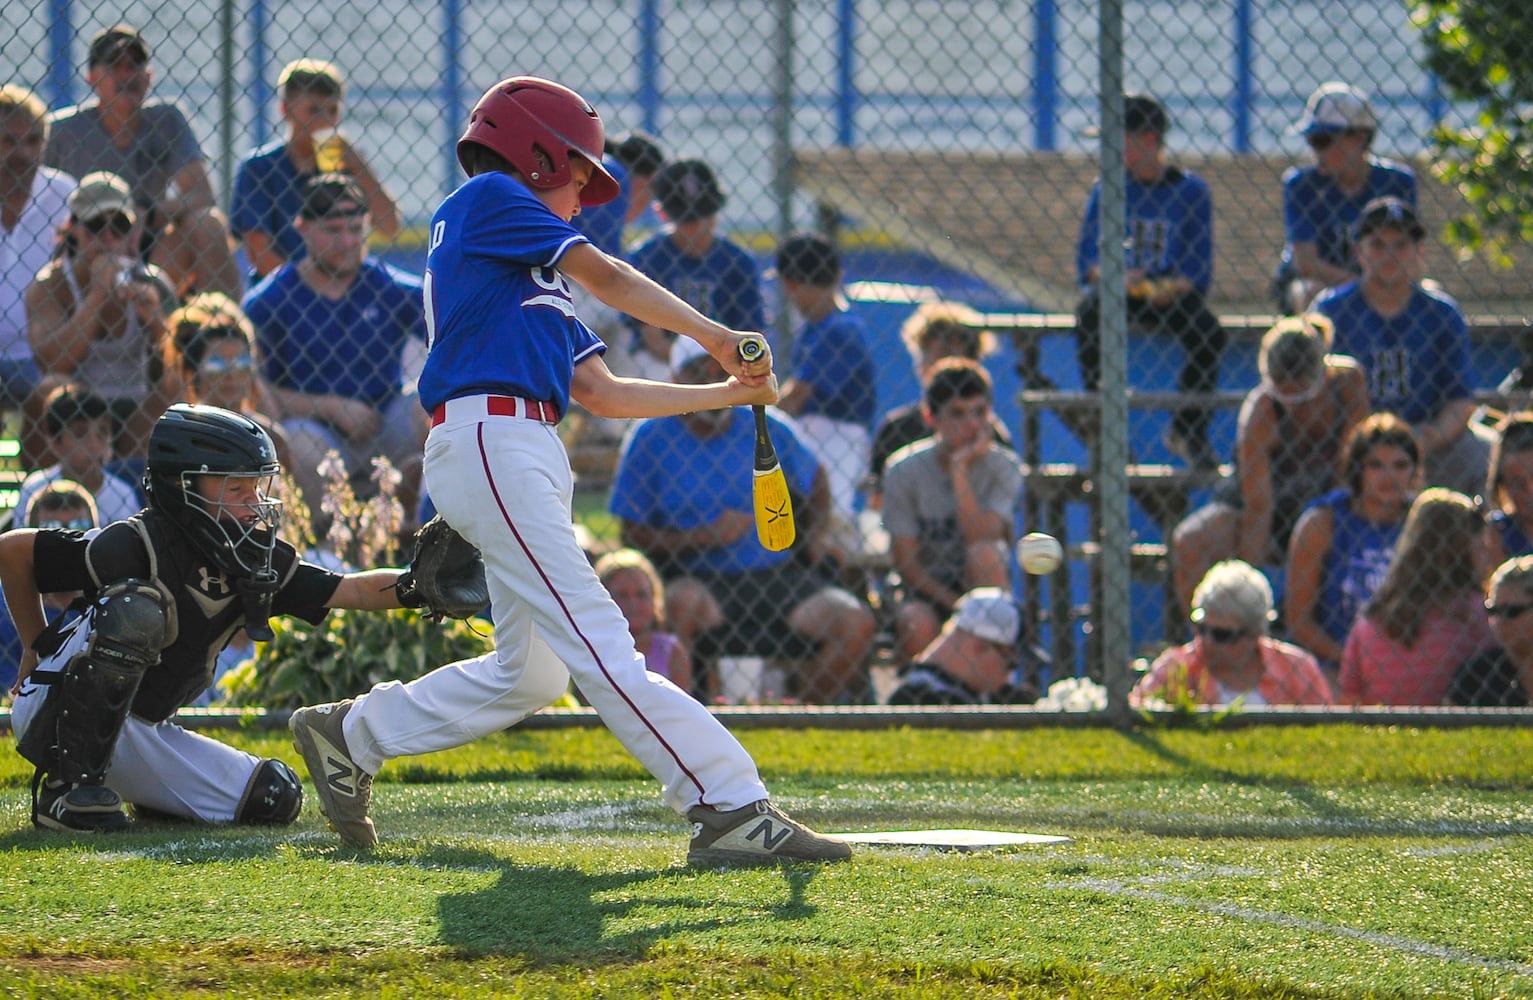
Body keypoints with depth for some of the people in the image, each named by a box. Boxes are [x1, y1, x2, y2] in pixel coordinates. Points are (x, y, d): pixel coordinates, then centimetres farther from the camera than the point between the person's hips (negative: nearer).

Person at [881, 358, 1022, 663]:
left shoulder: (1003, 467, -6)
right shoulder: (905, 470, -7)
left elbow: (979, 537, -21)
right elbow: (905, 560, -8)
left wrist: (960, 469, -22)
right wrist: (955, 604, -19)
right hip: (925, 593, -1)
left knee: (984, 554, -32)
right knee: (918, 626, -34)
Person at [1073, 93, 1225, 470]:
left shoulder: (1190, 190, 2)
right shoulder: (1108, 189, 5)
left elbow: (1199, 270, -1)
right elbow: (1086, 261, 1)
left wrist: (1172, 288, -22)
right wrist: (1113, 275, -21)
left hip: (1171, 291, 0)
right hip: (1114, 287, 0)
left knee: (1208, 332, -29)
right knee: (1090, 313, -34)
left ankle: (1188, 429, -4)